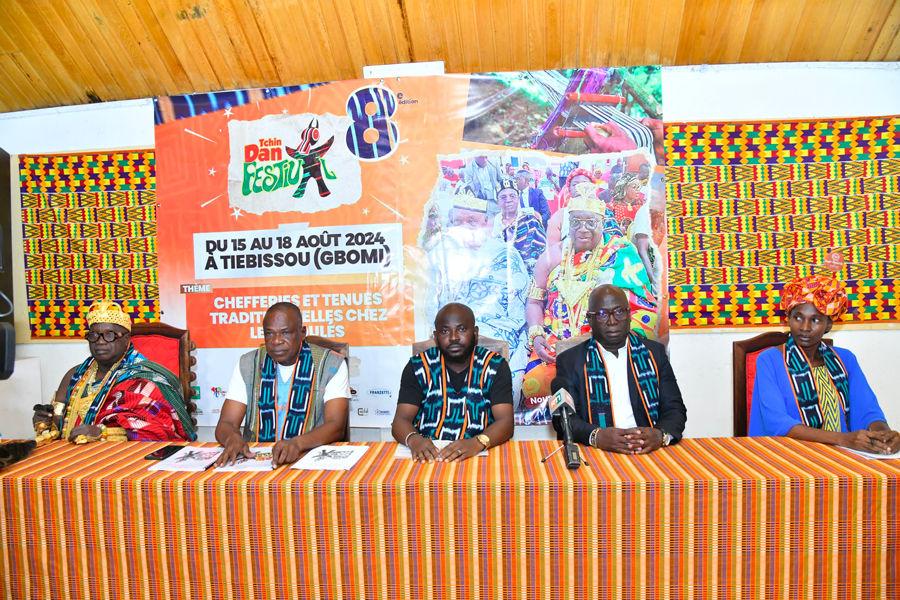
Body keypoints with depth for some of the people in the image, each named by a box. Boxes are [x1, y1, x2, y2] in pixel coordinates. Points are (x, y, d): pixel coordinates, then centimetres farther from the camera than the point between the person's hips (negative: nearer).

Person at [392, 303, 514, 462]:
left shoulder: (495, 367, -1)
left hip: (479, 456, 0)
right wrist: (413, 439, -27)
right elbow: (401, 420, -4)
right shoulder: (418, 367, 1)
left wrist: (477, 443, -29)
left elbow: (506, 422, -9)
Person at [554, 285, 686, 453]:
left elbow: (674, 409, 8)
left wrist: (661, 435, -14)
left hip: (649, 451, 2)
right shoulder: (569, 360, 5)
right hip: (595, 454, -2)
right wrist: (596, 436, -23)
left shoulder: (654, 353, 13)